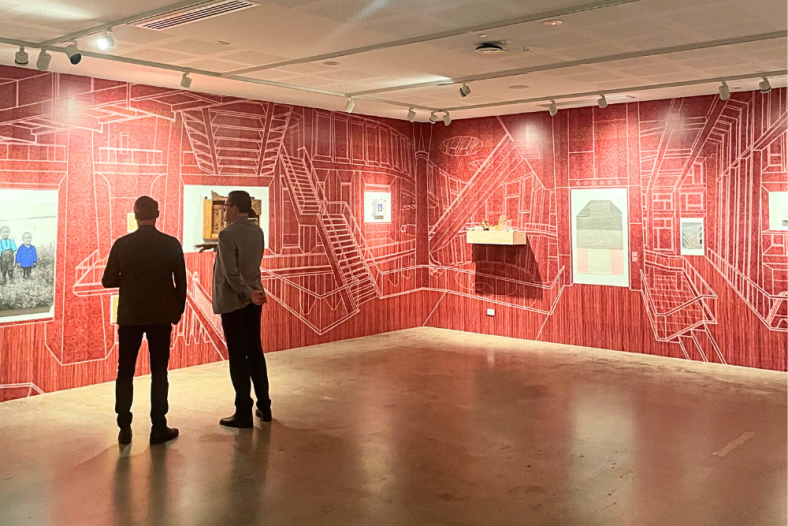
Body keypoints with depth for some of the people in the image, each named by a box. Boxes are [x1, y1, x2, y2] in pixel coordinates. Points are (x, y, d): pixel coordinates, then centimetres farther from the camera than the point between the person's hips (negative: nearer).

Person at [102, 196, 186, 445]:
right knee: (159, 373, 7)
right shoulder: (172, 244, -6)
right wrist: (178, 311, 11)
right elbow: (181, 282, -2)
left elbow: (108, 281, -2)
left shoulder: (122, 244, -7)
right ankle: (159, 429, 8)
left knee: (125, 372, 11)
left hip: (130, 316, 0)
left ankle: (124, 429, 13)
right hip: (161, 316, 0)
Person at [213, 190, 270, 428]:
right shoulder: (257, 232, 5)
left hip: (233, 302, -7)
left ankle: (244, 413, 6)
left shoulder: (227, 234, -17)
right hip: (253, 301, 7)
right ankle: (264, 406, 20)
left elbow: (232, 273, -22)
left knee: (238, 357, 0)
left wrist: (249, 294, -17)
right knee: (255, 352, 14)